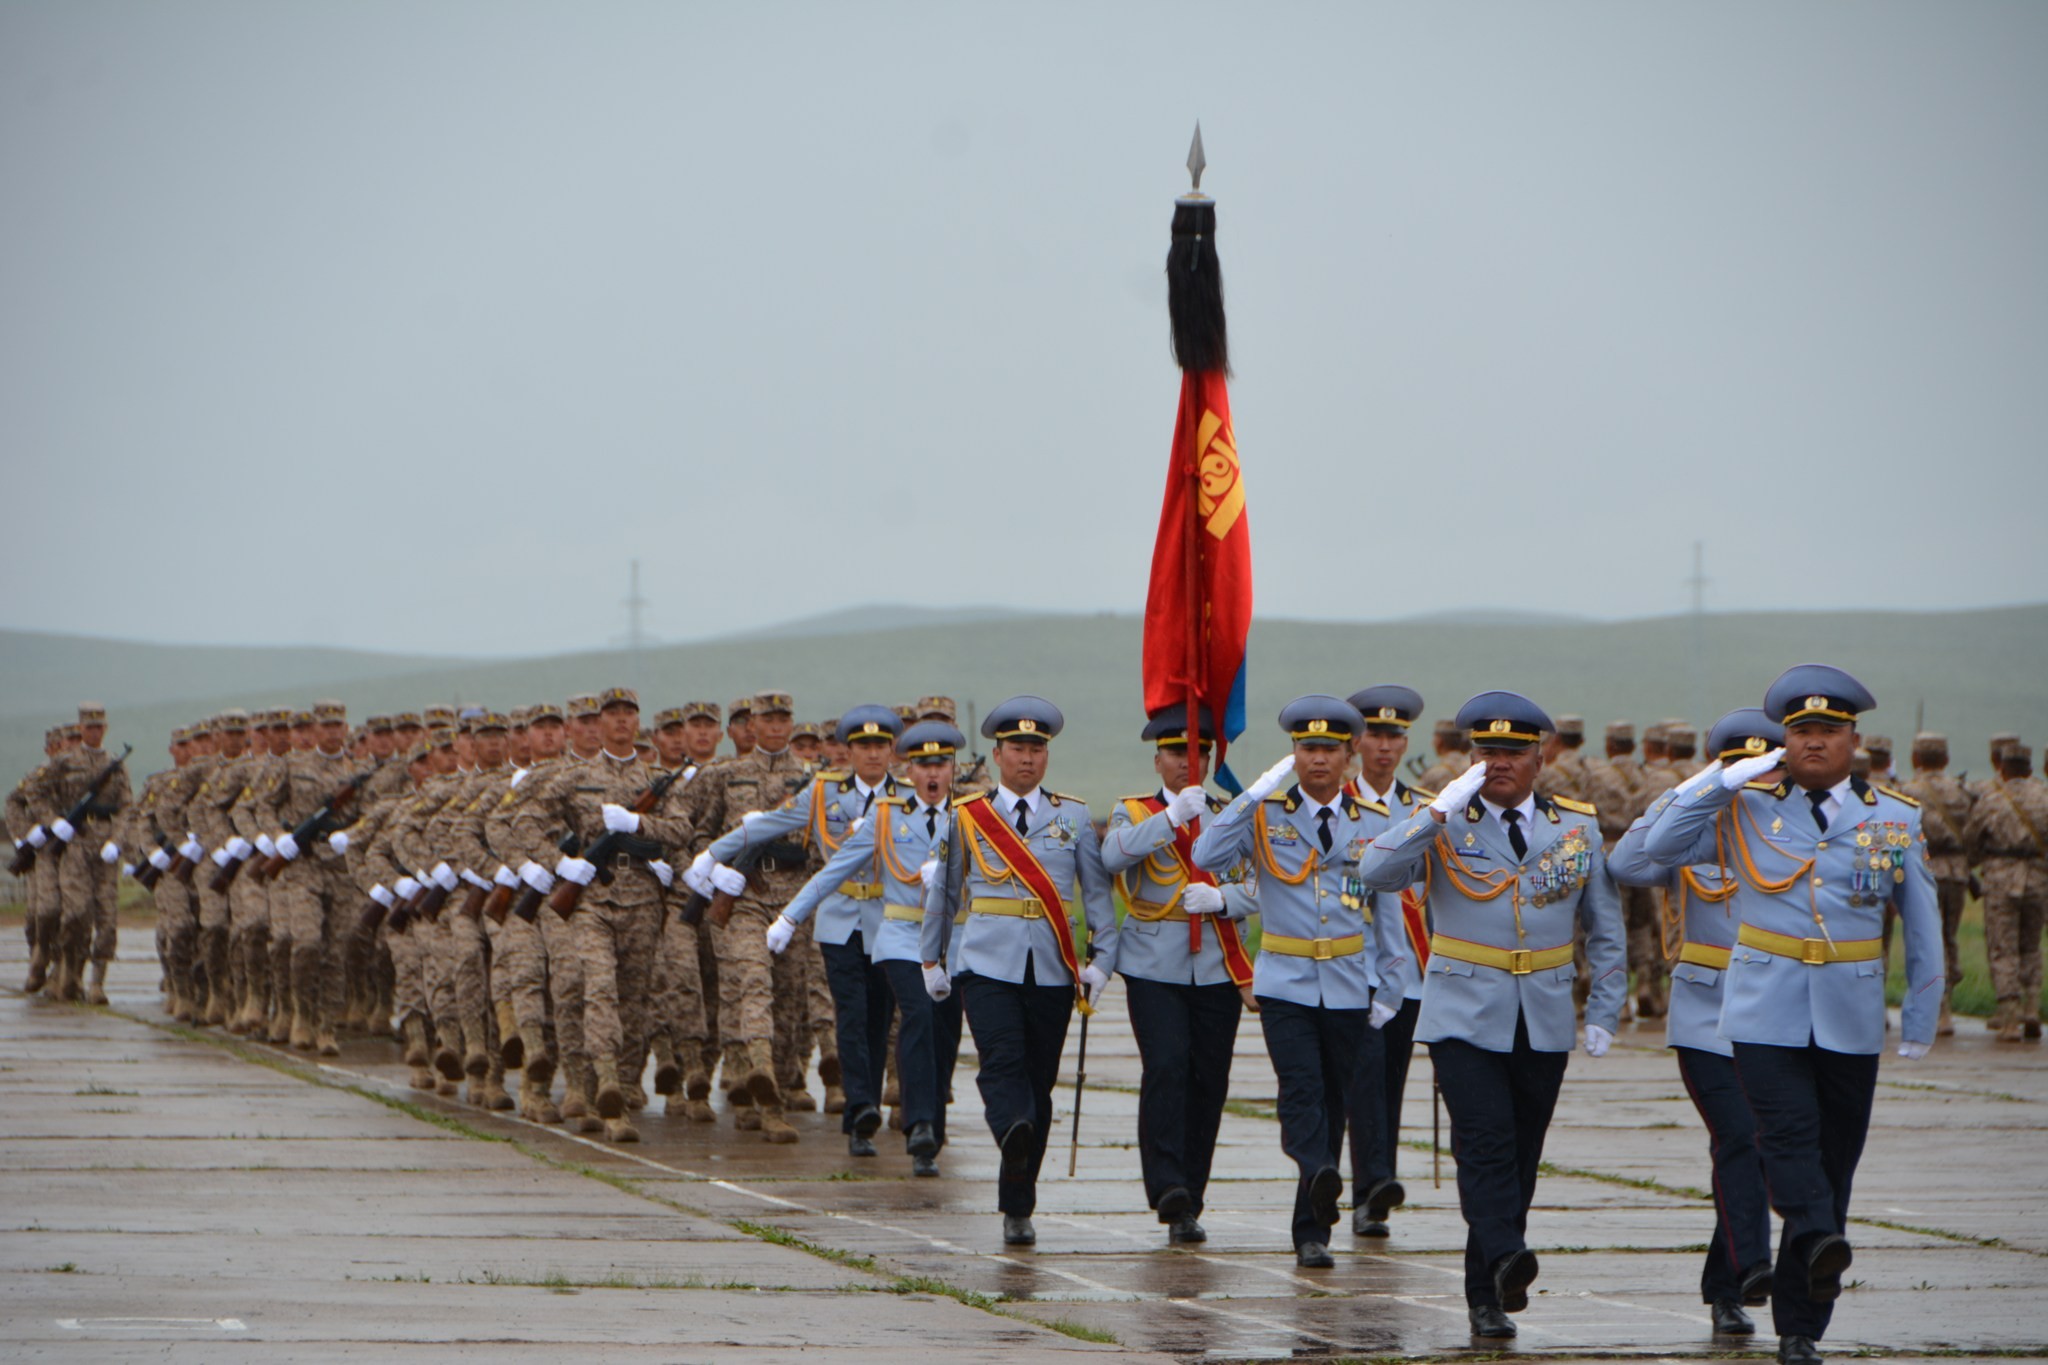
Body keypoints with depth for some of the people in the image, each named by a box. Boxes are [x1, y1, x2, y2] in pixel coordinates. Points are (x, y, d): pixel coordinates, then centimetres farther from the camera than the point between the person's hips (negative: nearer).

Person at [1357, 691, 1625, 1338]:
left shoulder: (1578, 825, 8)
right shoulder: (1446, 823, 1)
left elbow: (1605, 927, 15)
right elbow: (1375, 872, -16)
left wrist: (1604, 1012, 8)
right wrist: (1440, 810, -19)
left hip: (1545, 1023, 3)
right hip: (1465, 1014, -3)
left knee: (1520, 1156, 5)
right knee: (1486, 1139, -21)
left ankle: (1488, 1295, 12)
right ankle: (1506, 1258, -34)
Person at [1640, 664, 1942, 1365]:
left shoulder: (1895, 818, 5)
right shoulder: (1748, 806, 2)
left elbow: (1922, 922, 12)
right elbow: (1661, 847, -4)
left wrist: (1920, 1018, 9)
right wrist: (1725, 778, -9)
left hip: (1851, 1016, 1)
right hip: (1766, 1008, -1)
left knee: (1835, 1154, 2)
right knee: (1788, 1130, -24)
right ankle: (1820, 1239, -41)